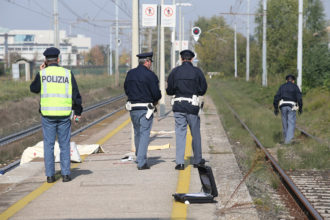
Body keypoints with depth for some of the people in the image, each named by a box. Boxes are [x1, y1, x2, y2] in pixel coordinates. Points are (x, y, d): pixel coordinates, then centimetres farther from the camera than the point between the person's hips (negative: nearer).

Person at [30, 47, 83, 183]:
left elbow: (34, 89, 14)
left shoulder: (42, 74, -1)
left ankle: (50, 175, 5)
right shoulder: (67, 73, 2)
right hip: (64, 114, 0)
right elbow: (76, 95, 3)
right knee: (64, 145, 7)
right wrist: (77, 112, 11)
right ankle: (65, 174, 6)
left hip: (47, 114, 0)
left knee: (48, 145, 5)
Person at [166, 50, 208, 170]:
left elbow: (169, 90, 2)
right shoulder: (197, 71, -2)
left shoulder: (175, 71, 1)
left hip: (178, 106, 1)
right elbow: (203, 89, 1)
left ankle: (180, 162, -4)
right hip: (192, 106, -1)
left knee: (180, 134, 2)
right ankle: (197, 160, 22)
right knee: (196, 134, 12)